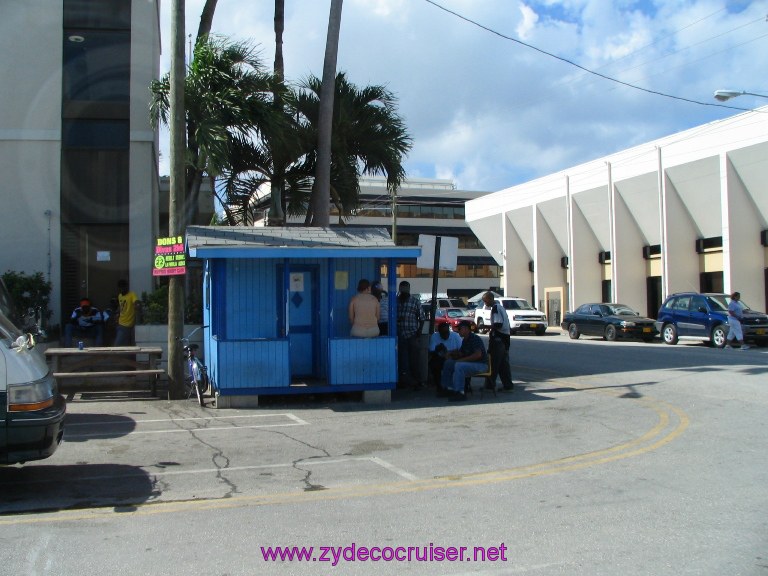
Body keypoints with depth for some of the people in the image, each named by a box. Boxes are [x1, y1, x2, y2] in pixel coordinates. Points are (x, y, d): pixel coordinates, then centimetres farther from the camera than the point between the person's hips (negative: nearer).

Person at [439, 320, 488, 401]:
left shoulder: (475, 339, -17)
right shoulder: (465, 340, 12)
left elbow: (478, 354, -28)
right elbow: (461, 353, 22)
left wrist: (462, 359, -26)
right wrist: (451, 354, 2)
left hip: (480, 365, -10)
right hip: (470, 363, 10)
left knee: (459, 365, -33)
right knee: (448, 363, 4)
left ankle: (460, 393, -30)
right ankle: (448, 388, 8)